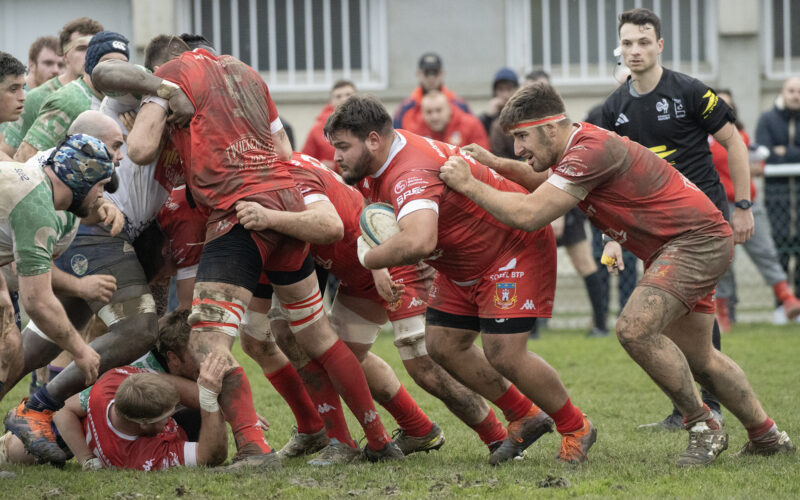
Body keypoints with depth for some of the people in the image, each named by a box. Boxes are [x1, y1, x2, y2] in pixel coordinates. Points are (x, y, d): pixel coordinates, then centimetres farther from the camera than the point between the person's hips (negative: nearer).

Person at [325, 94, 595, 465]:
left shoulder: (412, 173, -37)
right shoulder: (372, 169, -4)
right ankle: (527, 417, 21)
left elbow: (419, 242, -56)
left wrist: (368, 257, -38)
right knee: (443, 345, 5)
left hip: (515, 250, -10)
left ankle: (575, 428, 7)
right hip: (464, 264, 10)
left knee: (503, 353, -16)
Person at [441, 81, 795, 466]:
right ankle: (767, 437, 31)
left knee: (635, 329, -25)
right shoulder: (574, 150, 7)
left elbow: (529, 215, -27)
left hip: (697, 238, -11)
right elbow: (540, 182, 30)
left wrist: (468, 185, -18)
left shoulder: (592, 149, -23)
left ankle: (704, 427, -12)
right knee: (696, 358, 17)